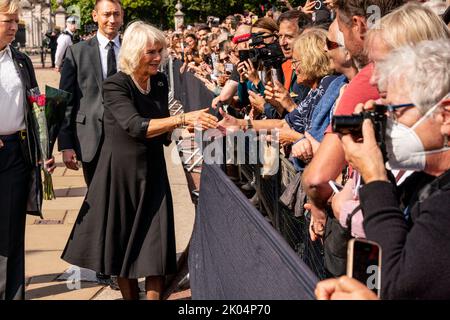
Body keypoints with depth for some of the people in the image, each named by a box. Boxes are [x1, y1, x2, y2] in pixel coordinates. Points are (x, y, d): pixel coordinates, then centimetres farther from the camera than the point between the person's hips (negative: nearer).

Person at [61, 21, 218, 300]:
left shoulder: (160, 82, 3)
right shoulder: (115, 85, -14)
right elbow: (136, 126, -29)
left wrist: (189, 126, -8)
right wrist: (183, 118, -34)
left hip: (153, 172, 4)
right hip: (121, 173, -4)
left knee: (156, 249, 0)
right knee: (124, 246, 8)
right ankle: (129, 296, 24)